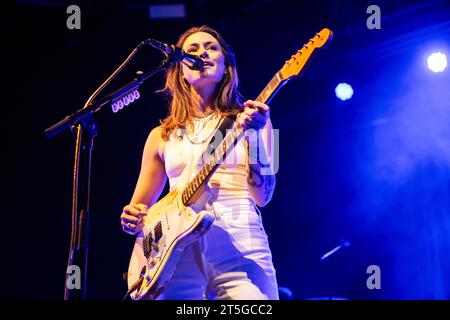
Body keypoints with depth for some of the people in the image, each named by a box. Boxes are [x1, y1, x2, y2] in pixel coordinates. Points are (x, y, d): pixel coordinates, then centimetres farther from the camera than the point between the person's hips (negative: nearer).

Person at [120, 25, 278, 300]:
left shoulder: (248, 119, 9)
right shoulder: (162, 136, 16)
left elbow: (262, 196, -2)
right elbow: (139, 206, 22)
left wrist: (255, 134, -16)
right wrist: (132, 220, -1)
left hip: (240, 248, -2)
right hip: (180, 250, 2)